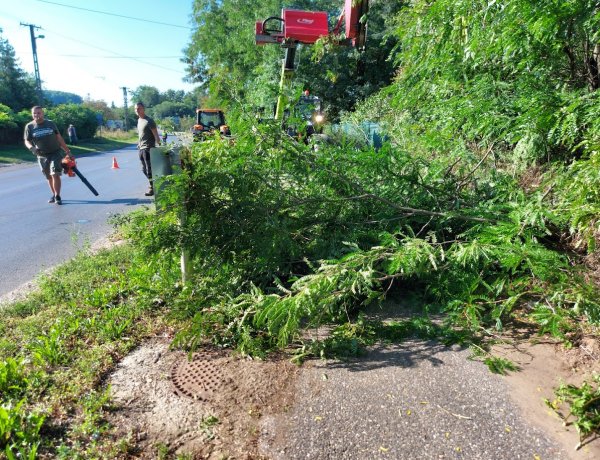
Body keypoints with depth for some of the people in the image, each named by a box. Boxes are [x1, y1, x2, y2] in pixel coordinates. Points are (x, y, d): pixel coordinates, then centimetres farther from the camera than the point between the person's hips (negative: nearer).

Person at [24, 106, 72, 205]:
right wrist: (32, 148, -22)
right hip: (42, 156, 2)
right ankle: (54, 194, 26)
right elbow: (27, 141, 0)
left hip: (55, 153, -2)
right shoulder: (29, 126, 1)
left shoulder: (50, 124, 2)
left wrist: (67, 151, 6)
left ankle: (57, 197, -9)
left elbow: (59, 138, 7)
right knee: (49, 177, 11)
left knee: (55, 174, -14)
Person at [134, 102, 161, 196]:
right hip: (141, 148, 9)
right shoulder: (139, 120, 14)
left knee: (149, 169, -7)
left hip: (148, 148, -9)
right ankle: (152, 184, 30)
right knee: (144, 169, 15)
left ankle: (152, 188, -1)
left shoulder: (149, 121, -12)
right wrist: (139, 144, 21)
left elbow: (156, 135, -15)